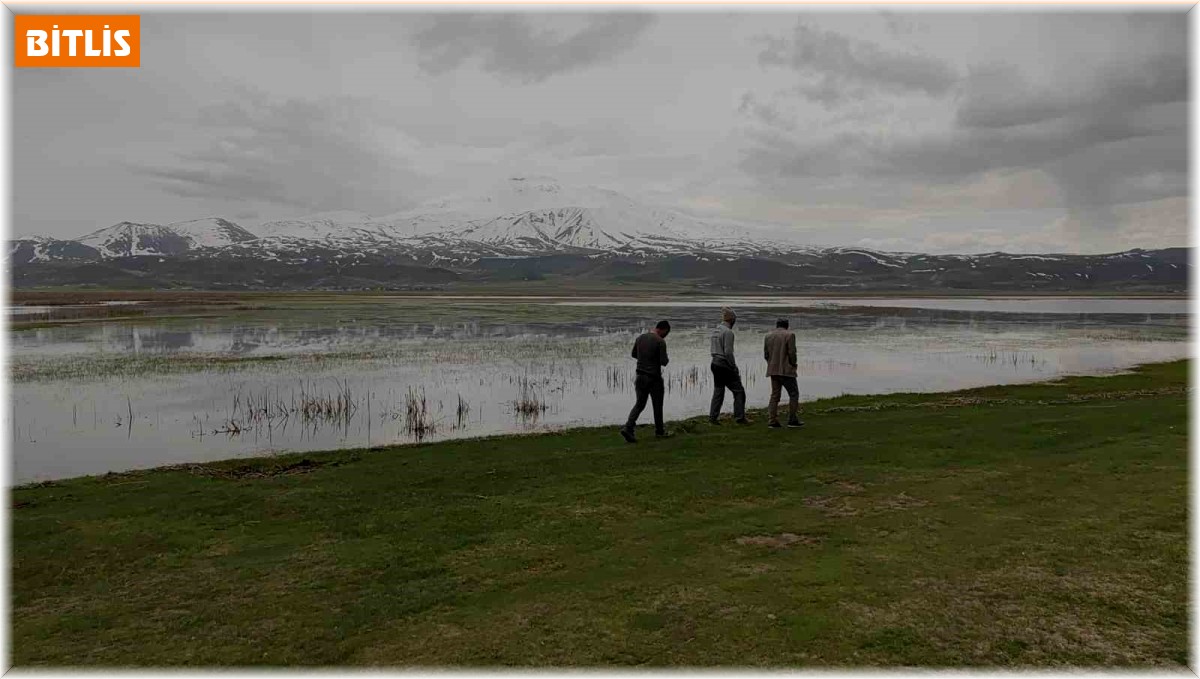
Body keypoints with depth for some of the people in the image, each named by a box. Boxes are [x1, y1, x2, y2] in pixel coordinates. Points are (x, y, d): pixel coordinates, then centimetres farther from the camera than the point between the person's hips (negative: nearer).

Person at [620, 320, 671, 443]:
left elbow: (634, 354, 16)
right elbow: (664, 362, -18)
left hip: (640, 376, 5)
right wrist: (666, 358, 4)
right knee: (657, 405, 12)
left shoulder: (640, 337, 4)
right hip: (654, 377, -5)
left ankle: (628, 428, -7)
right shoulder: (660, 341, -16)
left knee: (640, 404, 10)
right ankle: (659, 431, 25)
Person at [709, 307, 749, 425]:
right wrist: (734, 367, -11)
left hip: (715, 363, 8)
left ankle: (712, 417, 12)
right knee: (739, 390, 2)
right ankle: (740, 417, 3)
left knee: (718, 391, 14)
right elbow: (728, 352, -20)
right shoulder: (728, 332, -15)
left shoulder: (715, 330, 11)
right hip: (724, 365, -8)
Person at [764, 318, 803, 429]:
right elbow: (792, 352, -12)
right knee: (794, 394, 5)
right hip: (786, 370, -6)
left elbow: (765, 354, 8)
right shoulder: (789, 334, -7)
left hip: (773, 370, 6)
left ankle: (772, 421, 5)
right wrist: (793, 364, 4)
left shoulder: (768, 336, 9)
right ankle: (792, 420, 3)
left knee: (775, 395, 10)